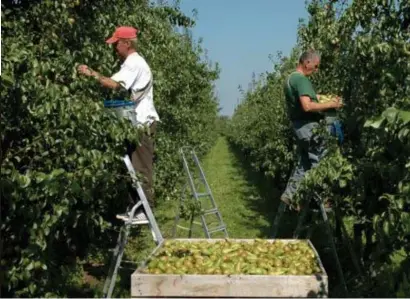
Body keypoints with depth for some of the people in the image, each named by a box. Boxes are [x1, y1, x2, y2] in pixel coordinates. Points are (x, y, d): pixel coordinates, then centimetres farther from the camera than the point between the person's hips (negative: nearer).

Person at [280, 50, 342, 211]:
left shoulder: (290, 78, 16)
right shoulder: (301, 79, -16)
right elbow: (307, 106, -26)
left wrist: (319, 97, 16)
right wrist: (329, 104, -17)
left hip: (299, 125, 10)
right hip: (308, 126, -10)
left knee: (303, 163, 14)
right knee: (319, 162, -4)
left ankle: (290, 194, 16)